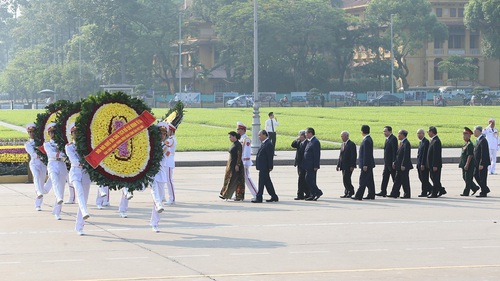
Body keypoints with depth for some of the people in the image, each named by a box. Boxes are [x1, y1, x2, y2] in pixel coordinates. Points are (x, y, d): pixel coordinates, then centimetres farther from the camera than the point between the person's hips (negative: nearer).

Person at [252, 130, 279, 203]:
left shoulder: (269, 144, -16)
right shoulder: (263, 143, 15)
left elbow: (270, 157, -19)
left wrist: (270, 167, -19)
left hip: (264, 167, -10)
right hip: (262, 167, 10)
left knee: (261, 182, -6)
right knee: (267, 182, 13)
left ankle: (259, 198, -2)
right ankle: (274, 197, 19)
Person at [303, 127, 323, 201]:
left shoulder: (315, 142, -14)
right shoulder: (309, 141, 16)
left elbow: (317, 155, -19)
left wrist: (315, 166, -21)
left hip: (312, 166, -10)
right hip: (309, 166, 10)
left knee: (308, 179, -11)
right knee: (310, 180, 10)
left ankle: (318, 192, -5)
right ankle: (312, 195, 12)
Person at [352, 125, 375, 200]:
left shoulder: (366, 141, -18)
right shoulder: (368, 139, 13)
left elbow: (366, 154, -22)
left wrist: (365, 165, -22)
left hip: (366, 164, -10)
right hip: (369, 164, 10)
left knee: (363, 180, -7)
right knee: (369, 180, 12)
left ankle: (359, 195, -6)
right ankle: (371, 195, 16)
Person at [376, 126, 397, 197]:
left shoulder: (393, 139, -14)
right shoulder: (387, 139, 16)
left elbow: (395, 151, -18)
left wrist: (394, 162, -22)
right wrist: (385, 162, 17)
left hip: (391, 162, -10)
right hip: (387, 163, 10)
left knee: (394, 178, -2)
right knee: (385, 176, 6)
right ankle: (383, 192, 7)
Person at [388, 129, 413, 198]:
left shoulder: (406, 143, -16)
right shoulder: (402, 143, 15)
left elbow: (406, 155, -21)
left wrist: (403, 165, -23)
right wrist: (395, 163, 16)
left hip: (404, 166, -10)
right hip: (399, 166, 10)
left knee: (405, 181, -3)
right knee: (397, 180, 10)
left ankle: (407, 195, 4)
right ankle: (394, 194, 13)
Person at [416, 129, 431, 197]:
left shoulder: (426, 141, -13)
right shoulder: (420, 142, 18)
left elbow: (425, 153, -18)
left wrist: (423, 164, -21)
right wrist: (418, 164, 16)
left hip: (424, 164, -10)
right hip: (419, 163, 10)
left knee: (424, 178, -4)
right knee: (421, 178, 11)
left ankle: (424, 193, 0)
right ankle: (431, 189, 20)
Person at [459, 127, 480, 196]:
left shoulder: (469, 145, -18)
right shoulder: (466, 144, 13)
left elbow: (470, 156, -22)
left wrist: (467, 165, -23)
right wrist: (462, 164, 22)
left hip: (469, 165, -10)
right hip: (464, 165, 10)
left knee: (468, 179, -2)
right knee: (465, 177, 15)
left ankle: (466, 192, 4)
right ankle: (475, 188, 24)